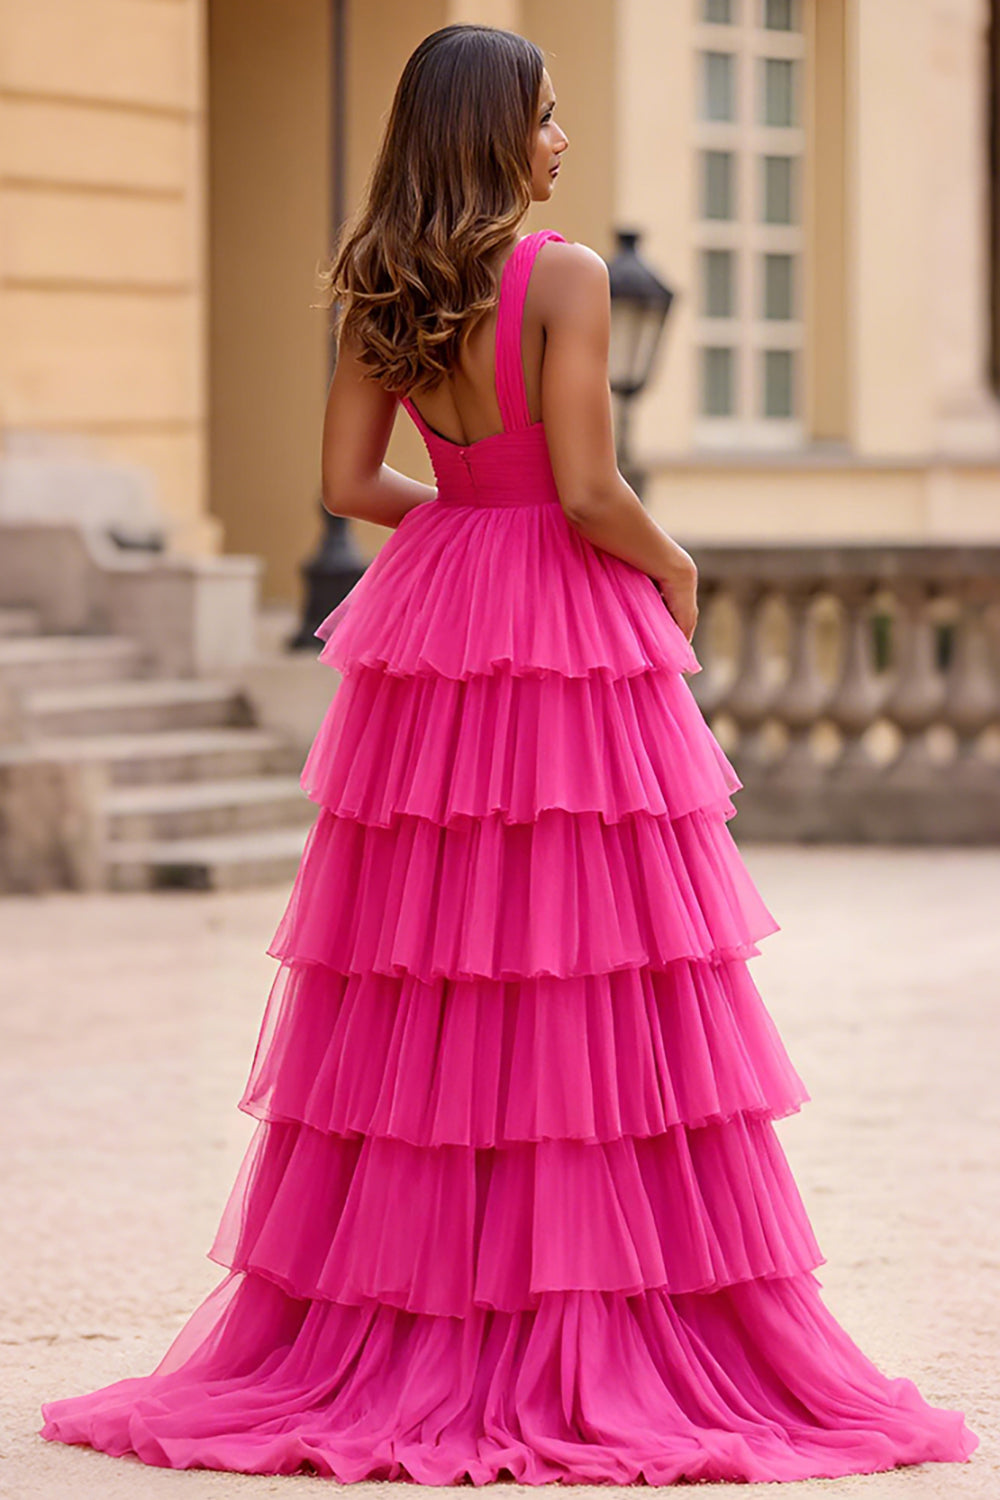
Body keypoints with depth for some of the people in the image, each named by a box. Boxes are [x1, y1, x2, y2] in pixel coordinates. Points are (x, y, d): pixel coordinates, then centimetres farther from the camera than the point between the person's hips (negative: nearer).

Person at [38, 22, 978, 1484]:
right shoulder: (566, 277, -13)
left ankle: (397, 1329, 12)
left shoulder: (380, 295, 5)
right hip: (574, 645, -6)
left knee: (422, 989, 9)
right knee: (598, 982, -2)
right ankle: (601, 1340, 0)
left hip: (435, 620, 6)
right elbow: (589, 493, -17)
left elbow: (349, 482, 4)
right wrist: (674, 567, 1)